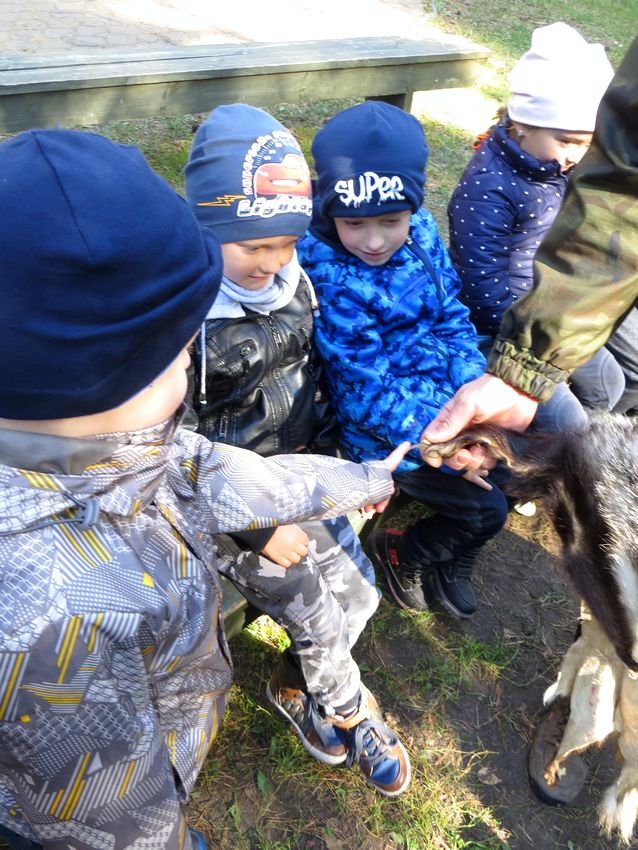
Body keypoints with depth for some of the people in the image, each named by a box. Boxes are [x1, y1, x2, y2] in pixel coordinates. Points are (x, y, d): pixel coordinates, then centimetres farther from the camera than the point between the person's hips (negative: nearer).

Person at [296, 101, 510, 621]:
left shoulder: (422, 231, -6)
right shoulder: (328, 276, -25)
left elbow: (453, 317, 0)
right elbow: (368, 393, -23)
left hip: (452, 403, 7)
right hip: (387, 435, -7)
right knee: (487, 510, 0)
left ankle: (452, 564, 39)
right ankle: (403, 554, 29)